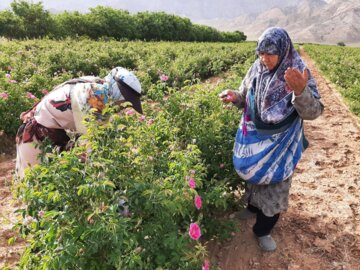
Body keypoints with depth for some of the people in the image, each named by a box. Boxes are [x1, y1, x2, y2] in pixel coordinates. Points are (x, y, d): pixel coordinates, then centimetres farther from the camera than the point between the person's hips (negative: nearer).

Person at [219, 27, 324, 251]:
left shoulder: (299, 73, -18)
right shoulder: (256, 69, -7)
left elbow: (313, 112, -23)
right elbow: (246, 97, 7)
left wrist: (301, 91, -43)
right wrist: (234, 96, -16)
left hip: (281, 143, -4)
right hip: (254, 138, 4)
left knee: (275, 184, 8)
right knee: (254, 175, 22)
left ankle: (263, 230, 27)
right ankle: (254, 207, 50)